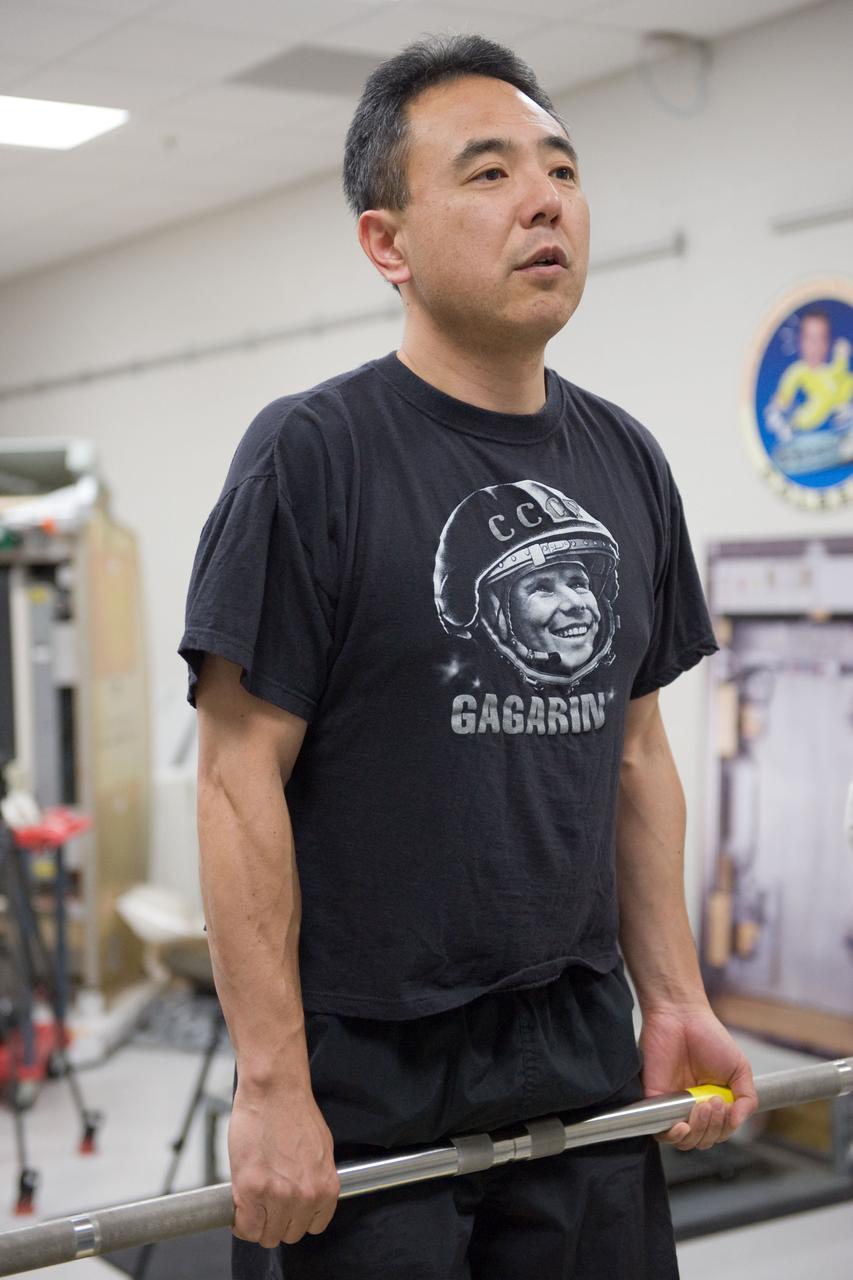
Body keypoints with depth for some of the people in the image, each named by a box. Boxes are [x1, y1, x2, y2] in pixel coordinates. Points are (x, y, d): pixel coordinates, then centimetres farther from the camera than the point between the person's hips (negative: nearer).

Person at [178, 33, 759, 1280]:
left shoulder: (625, 463, 7)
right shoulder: (312, 455, -12)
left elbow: (634, 749, 12)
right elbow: (242, 776, -14)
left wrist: (677, 999, 8)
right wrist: (272, 1084, -16)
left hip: (582, 1060, 6)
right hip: (366, 1083, -6)